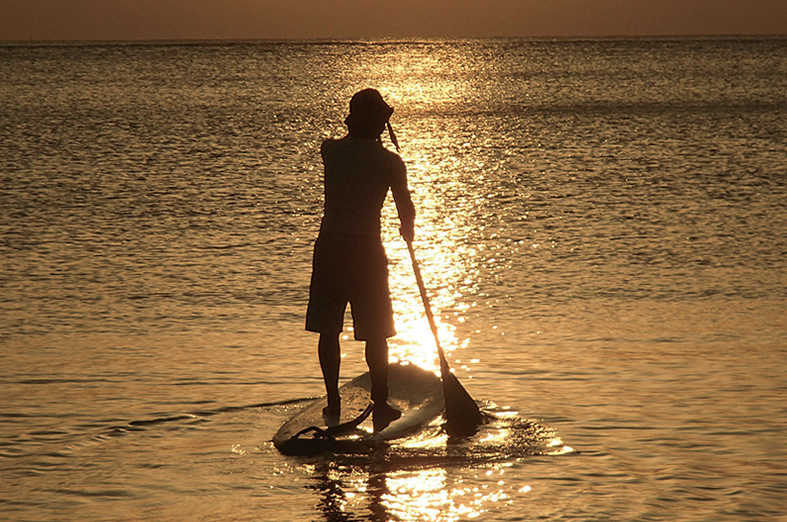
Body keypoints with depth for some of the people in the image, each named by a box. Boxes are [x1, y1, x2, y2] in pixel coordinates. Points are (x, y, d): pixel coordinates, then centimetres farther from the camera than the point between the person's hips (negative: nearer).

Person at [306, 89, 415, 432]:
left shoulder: (330, 150, 1)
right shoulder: (389, 162, -6)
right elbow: (406, 209, 1)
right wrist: (408, 231, 21)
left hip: (329, 246, 3)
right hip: (367, 250, -2)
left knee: (328, 330, 12)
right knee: (375, 333, 8)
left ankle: (333, 404, 13)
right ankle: (380, 406, 10)